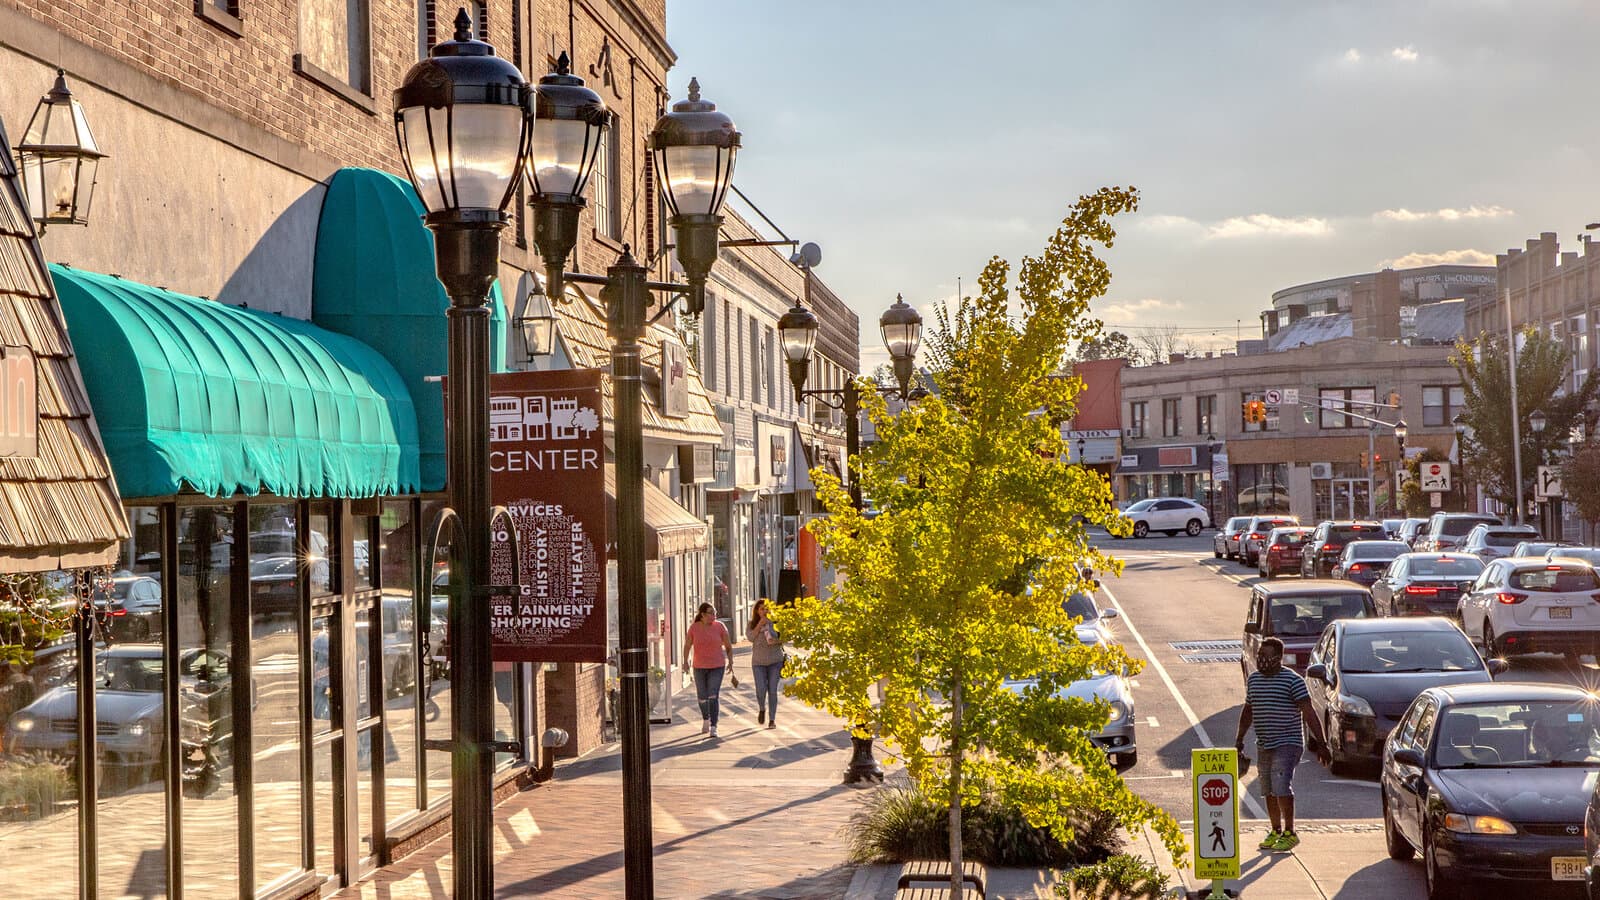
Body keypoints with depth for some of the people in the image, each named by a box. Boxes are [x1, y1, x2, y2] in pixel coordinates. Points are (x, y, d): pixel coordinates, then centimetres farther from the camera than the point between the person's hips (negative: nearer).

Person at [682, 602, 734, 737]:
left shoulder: (720, 627, -6)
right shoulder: (694, 627, -5)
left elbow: (728, 646, 3)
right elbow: (687, 646, 5)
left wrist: (730, 662, -5)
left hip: (717, 667, -2)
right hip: (699, 667, 2)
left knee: (713, 697, -13)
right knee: (702, 697, 12)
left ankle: (713, 728, -12)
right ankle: (705, 719, 40)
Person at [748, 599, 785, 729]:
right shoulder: (752, 624, 3)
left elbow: (783, 639, 1)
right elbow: (751, 638, -12)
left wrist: (776, 641, -20)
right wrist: (760, 624, -16)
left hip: (775, 661, 0)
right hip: (758, 661, 0)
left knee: (772, 690, -2)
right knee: (761, 690, -9)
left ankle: (772, 719, 6)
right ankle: (761, 709, 23)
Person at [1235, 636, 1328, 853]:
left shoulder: (1292, 680, -10)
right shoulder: (1253, 679, 10)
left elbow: (1309, 713, -12)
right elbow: (1248, 711, 23)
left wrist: (1321, 743, -16)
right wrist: (1240, 738, 21)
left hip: (1287, 743, -7)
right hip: (1263, 745, 7)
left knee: (1282, 788, -14)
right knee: (1269, 791, 11)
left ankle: (1290, 834, -4)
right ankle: (1276, 831, 22)